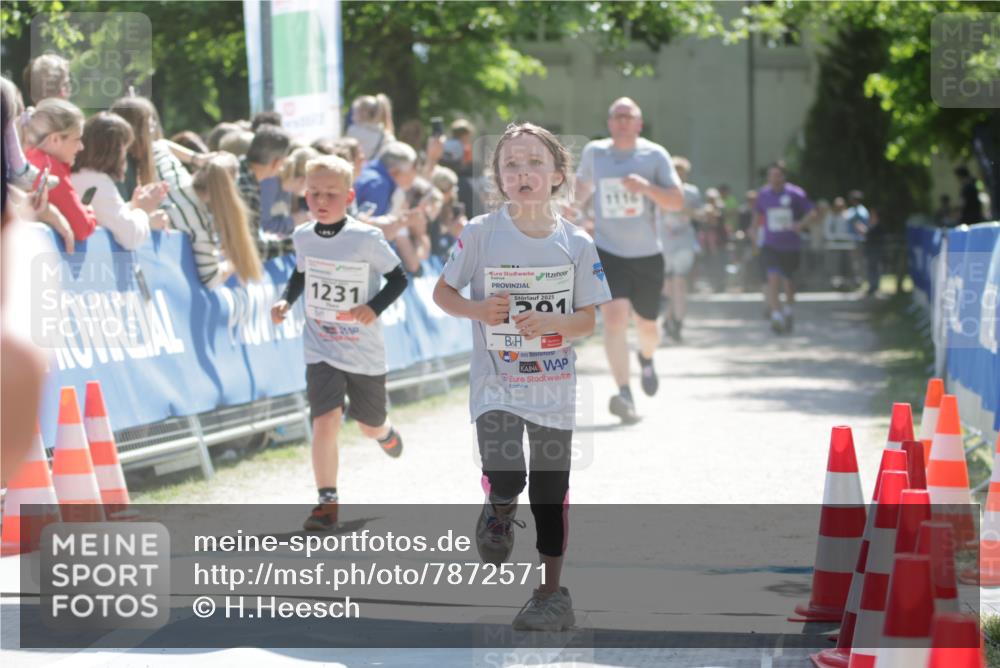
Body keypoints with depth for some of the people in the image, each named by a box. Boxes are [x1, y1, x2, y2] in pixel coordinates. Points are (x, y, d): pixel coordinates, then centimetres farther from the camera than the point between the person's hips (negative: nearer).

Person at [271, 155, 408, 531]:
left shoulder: (367, 239, -17)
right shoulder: (303, 237, -4)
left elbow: (398, 278, -8)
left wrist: (375, 307, -23)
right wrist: (286, 301, -2)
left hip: (366, 352, -1)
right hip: (321, 349, 1)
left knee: (370, 426, 18)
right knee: (325, 421, -17)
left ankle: (385, 431, 57)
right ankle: (327, 503, -9)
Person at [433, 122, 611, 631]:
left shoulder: (577, 244, -3)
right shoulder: (482, 233, -6)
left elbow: (589, 319, 1)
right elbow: (442, 292, 3)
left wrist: (551, 323, -19)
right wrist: (477, 310, -17)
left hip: (554, 385, 2)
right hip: (496, 382, -2)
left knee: (550, 492, 8)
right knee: (505, 477, -21)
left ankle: (552, 590, 22)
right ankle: (499, 510, 15)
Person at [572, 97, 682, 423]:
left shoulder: (654, 155, -4)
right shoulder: (594, 152, 2)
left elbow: (677, 202, -9)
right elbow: (583, 183, 24)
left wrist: (646, 187, -23)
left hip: (647, 255, 1)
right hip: (608, 252, 0)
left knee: (647, 325, 14)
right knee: (614, 317, -22)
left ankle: (646, 359, 51)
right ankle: (625, 395, -28)